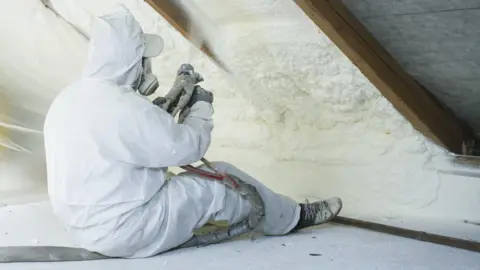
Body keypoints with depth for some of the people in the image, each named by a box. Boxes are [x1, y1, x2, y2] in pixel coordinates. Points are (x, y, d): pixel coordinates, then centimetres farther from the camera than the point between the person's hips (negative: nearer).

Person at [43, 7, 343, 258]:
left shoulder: (68, 99, 3)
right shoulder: (124, 107, -26)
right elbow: (187, 146, -16)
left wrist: (162, 108, 11)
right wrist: (202, 108, 3)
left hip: (88, 226, 9)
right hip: (125, 230, -9)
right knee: (221, 181, 0)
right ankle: (293, 217, 21)